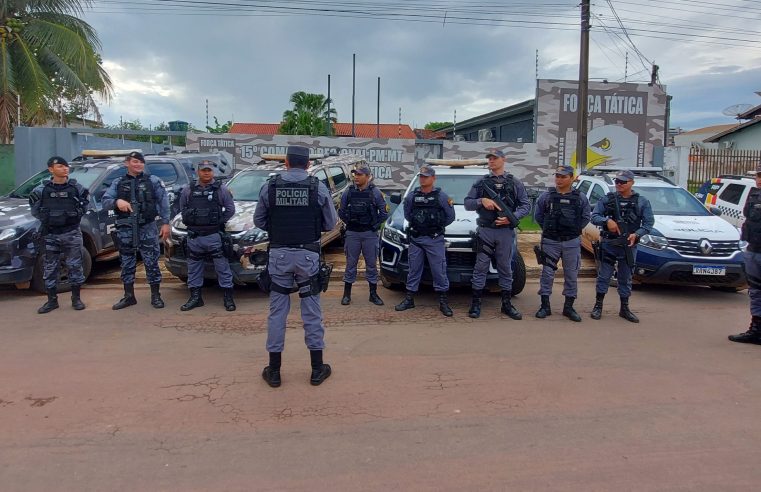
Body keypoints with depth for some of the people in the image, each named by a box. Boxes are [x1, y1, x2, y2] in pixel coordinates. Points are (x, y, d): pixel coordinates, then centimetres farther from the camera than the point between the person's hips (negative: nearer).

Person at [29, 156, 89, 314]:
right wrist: (46, 218, -1)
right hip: (51, 235, 1)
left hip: (72, 233, -1)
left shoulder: (76, 188, 1)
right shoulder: (42, 190, 1)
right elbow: (35, 209, 9)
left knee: (75, 265, 3)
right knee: (50, 268, 6)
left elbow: (85, 204, 11)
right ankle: (52, 300, 16)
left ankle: (76, 298, 14)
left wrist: (77, 215, -1)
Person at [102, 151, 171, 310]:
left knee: (151, 261, -1)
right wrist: (117, 202, -19)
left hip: (147, 227, -2)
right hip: (125, 229, 3)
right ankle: (129, 296, 21)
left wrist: (165, 223, -4)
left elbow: (163, 202, 2)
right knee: (127, 263, 9)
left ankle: (155, 296, 10)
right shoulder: (118, 183, 10)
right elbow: (105, 201, 3)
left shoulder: (153, 181, 5)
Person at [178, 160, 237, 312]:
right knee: (194, 268, 11)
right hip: (194, 236, 4)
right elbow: (182, 208, 20)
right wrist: (188, 221, 8)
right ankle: (195, 297, 22)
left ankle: (228, 297, 7)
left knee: (222, 266, -1)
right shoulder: (188, 191, 8)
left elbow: (230, 209, 2)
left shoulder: (221, 189, 0)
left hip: (214, 236, -3)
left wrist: (220, 221, -4)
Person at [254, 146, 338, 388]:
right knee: (312, 311, 8)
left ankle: (274, 371, 17)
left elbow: (258, 221, 7)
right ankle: (317, 369, 18)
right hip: (308, 254, -1)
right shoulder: (317, 187, -4)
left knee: (277, 311, 10)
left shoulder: (270, 186, -1)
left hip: (279, 254, 1)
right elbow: (331, 223, 2)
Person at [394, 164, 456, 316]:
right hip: (415, 239, 3)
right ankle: (409, 299, 19)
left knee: (439, 270, 0)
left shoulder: (441, 196, -2)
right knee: (414, 270, 10)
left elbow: (450, 217, 4)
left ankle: (443, 302, 8)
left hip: (435, 240, -3)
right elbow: (407, 215, 17)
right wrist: (416, 224, 8)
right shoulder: (412, 196, 5)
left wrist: (437, 226, 3)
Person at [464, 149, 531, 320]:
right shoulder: (481, 182, 9)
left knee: (505, 267, 8)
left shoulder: (515, 183, 7)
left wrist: (513, 218, -13)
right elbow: (467, 203, 7)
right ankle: (476, 303, 7)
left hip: (506, 231, 0)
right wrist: (481, 201, -13)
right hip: (485, 230, 0)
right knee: (481, 267, 0)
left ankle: (506, 304, 17)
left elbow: (526, 205, 4)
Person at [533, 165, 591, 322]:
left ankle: (569, 307, 18)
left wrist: (574, 229, 4)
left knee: (571, 275, 6)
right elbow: (538, 215, 9)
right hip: (550, 241, -1)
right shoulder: (546, 196, 0)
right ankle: (545, 306, 10)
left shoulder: (580, 198, 2)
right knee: (547, 273, 1)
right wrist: (548, 228, 6)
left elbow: (586, 217, 11)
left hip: (572, 242, 1)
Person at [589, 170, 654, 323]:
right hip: (608, 244, -1)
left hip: (629, 246, 1)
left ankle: (624, 308, 21)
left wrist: (636, 234, -16)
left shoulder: (642, 202, 3)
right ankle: (598, 306, 14)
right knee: (604, 275, 4)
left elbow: (648, 223, 1)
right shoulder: (607, 199, 2)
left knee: (626, 278, 10)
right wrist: (607, 221, -20)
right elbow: (594, 216, -1)